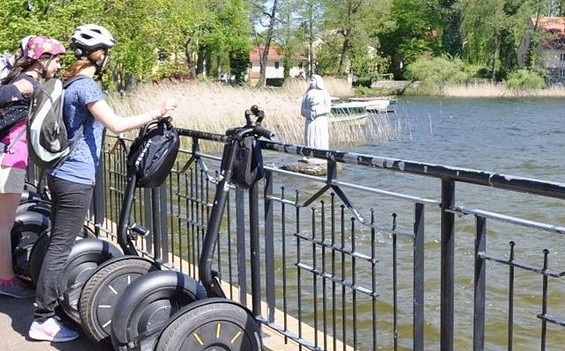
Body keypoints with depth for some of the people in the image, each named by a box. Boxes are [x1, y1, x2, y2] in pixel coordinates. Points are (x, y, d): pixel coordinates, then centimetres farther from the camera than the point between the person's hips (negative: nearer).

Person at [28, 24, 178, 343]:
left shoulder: (70, 82, 14)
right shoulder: (86, 86, -15)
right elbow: (116, 124, -24)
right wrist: (156, 114, -17)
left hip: (62, 174, 10)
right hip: (76, 178, -10)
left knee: (58, 244, 16)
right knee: (61, 248, -6)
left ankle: (47, 308, 25)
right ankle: (43, 320, 0)